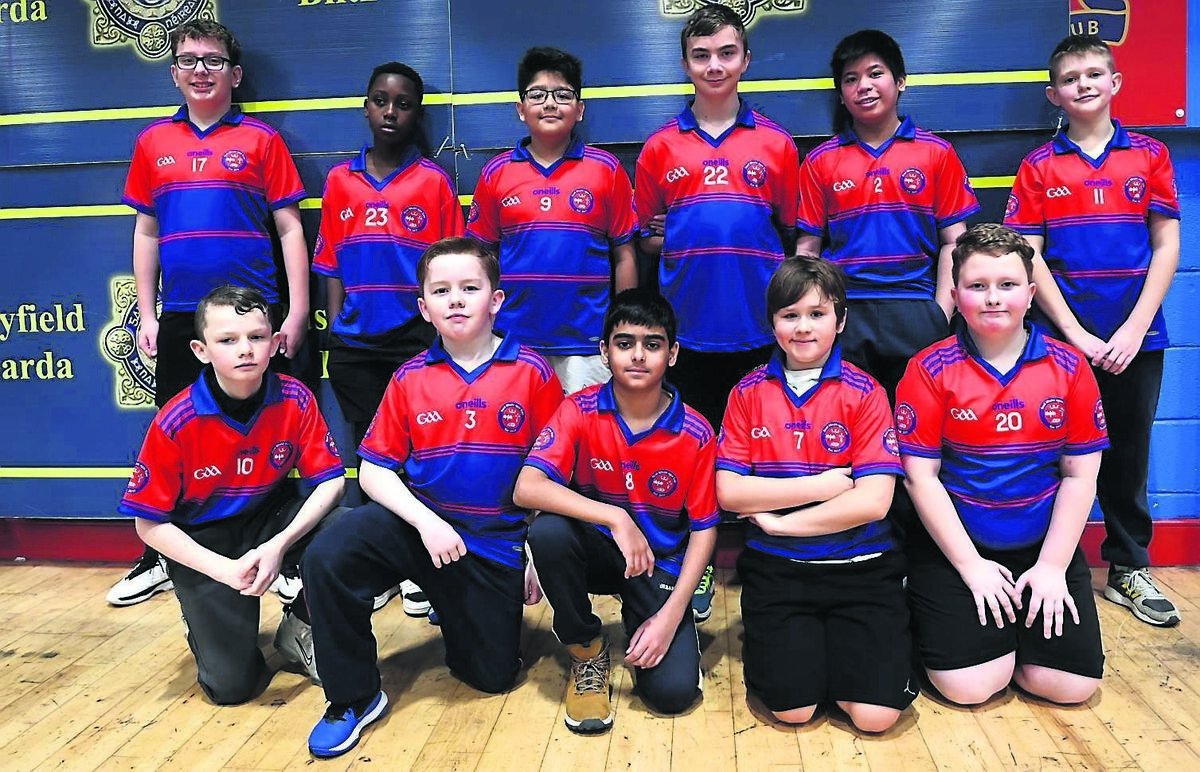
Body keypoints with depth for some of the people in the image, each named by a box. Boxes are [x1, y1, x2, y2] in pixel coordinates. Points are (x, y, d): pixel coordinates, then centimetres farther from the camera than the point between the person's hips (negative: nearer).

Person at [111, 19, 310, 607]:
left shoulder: (261, 139, 2)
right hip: (180, 316, 3)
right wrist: (147, 314, 8)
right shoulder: (153, 143, 11)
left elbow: (289, 228, -1)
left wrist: (297, 311, -7)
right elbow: (146, 232, 14)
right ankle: (161, 559, 25)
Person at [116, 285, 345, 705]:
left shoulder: (295, 399, -16)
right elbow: (149, 524, -13)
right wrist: (225, 569, -23)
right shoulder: (175, 423, -21)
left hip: (270, 519, 3)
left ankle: (299, 627, -1)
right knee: (231, 683, -13)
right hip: (201, 542, -2)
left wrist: (279, 545, -30)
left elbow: (329, 481, -15)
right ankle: (202, 613, 22)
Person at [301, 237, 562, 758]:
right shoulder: (410, 378, -2)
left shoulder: (532, 373, -8)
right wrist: (427, 523, -18)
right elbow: (375, 470, -2)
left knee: (492, 675, 5)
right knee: (326, 559, -26)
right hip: (419, 522, 1)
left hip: (496, 544, -1)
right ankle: (353, 698, -4)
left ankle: (457, 606, 39)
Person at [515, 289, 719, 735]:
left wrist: (670, 616, -17)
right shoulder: (581, 411, -14)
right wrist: (616, 518, -36)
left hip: (662, 564, 0)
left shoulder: (695, 434, -14)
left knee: (673, 691, -20)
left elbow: (703, 530, -7)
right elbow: (527, 488, -26)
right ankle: (586, 650, -7)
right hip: (597, 550, 1)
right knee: (549, 530, -34)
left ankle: (642, 623, 17)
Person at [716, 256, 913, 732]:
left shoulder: (864, 393, -3)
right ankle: (775, 640, 21)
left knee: (875, 714, -10)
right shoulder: (749, 393, 3)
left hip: (859, 566, 0)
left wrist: (782, 520, -11)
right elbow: (729, 491, -5)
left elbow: (873, 501, -12)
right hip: (776, 567, 1)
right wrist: (817, 486, -12)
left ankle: (830, 638, 18)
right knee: (790, 707, -10)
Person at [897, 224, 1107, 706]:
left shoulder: (1069, 367, -1)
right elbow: (920, 476, -10)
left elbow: (1080, 475, 0)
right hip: (953, 547, -3)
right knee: (969, 685, -13)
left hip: (1044, 546, 3)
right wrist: (971, 566, -11)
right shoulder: (930, 370, -9)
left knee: (1071, 684, -6)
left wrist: (1053, 566, -6)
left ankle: (1016, 626, 23)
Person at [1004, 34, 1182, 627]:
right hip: (1063, 338, -1)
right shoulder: (1039, 167, 2)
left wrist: (1134, 330, -8)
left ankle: (1128, 569, 24)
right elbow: (1029, 258, -3)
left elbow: (1167, 245, 2)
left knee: (1128, 455, 11)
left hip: (1135, 339, 2)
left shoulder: (1149, 155, 5)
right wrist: (1076, 334, -10)